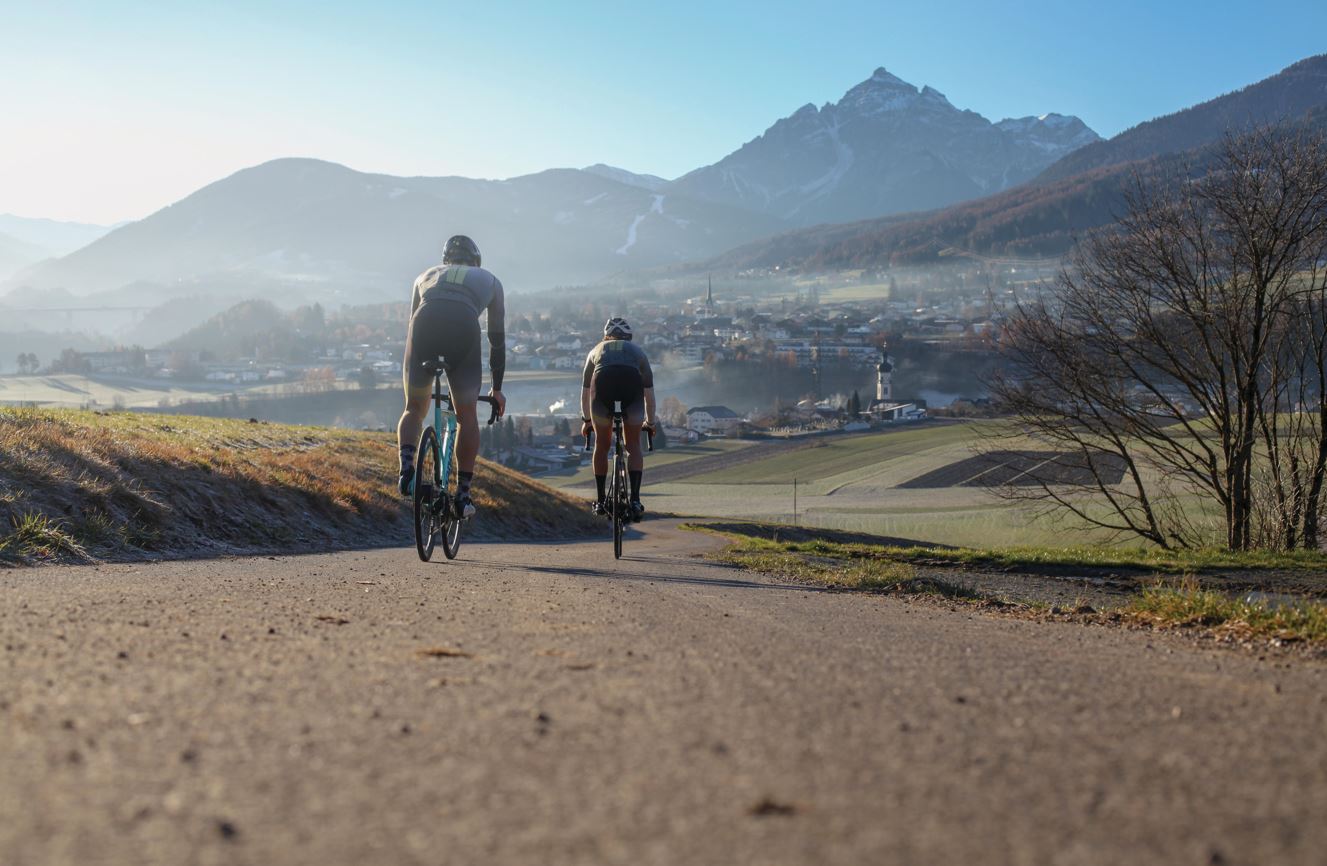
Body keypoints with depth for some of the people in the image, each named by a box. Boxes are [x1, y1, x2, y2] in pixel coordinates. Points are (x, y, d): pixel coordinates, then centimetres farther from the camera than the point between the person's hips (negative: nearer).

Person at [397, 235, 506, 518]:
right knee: (467, 414, 13)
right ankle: (463, 492, 7)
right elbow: (497, 338, 34)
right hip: (464, 327, -1)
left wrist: (415, 382, 47)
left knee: (414, 409, 19)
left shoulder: (426, 276, 38)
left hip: (425, 323, 1)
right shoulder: (490, 280, 35)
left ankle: (406, 463, -7)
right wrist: (497, 388, 41)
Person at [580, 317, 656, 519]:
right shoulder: (637, 351, 34)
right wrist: (650, 422, 49)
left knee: (602, 444, 20)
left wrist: (586, 421, 54)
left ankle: (600, 501, 22)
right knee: (633, 446, 16)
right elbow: (649, 393, 36)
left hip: (603, 383, 0)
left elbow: (585, 392, 41)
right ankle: (635, 499, 3)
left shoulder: (597, 351, 36)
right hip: (632, 383, 0)